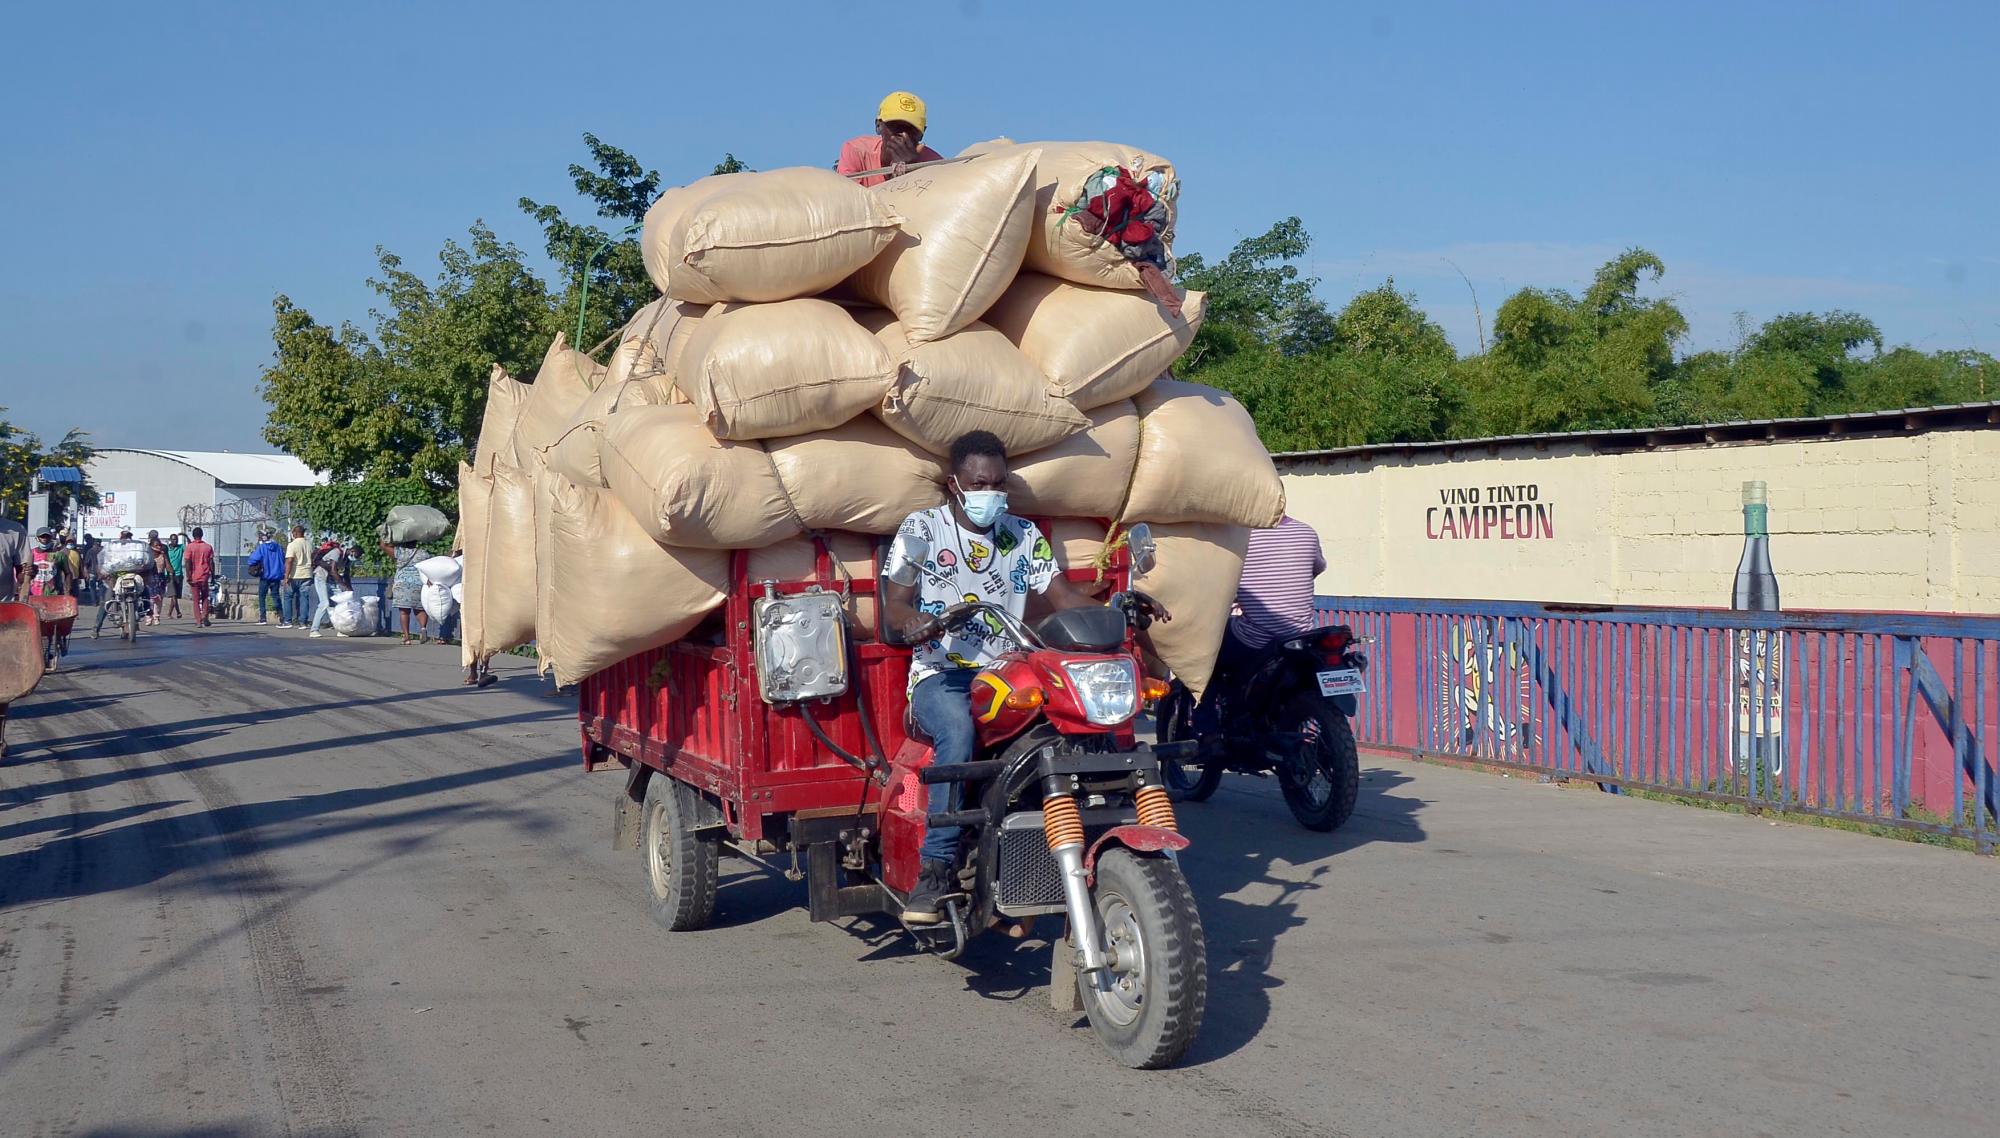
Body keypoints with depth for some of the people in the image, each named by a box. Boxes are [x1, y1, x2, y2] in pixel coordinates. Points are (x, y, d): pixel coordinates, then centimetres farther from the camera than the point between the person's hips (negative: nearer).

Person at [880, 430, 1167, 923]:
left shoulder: (1023, 535, 17)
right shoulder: (921, 528, 7)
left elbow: (1062, 594, 8)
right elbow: (894, 604, -3)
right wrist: (914, 622, -28)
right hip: (942, 674, -3)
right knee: (958, 733, -37)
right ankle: (937, 868, -31)